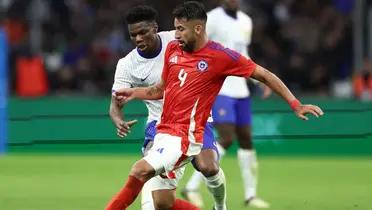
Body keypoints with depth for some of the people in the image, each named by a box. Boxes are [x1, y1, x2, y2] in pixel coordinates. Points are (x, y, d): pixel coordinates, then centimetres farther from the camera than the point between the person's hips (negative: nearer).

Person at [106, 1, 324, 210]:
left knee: (140, 170, -26)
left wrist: (296, 105, -7)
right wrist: (135, 93, 3)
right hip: (164, 132, 7)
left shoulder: (220, 56, -10)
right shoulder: (173, 49, 7)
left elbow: (264, 75, -3)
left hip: (185, 137, -7)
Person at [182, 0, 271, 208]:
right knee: (226, 138, -17)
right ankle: (192, 187, -11)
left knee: (246, 140, 8)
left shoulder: (246, 21, 14)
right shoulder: (213, 18, -10)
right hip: (218, 88, -7)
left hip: (240, 89, 7)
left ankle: (251, 195, 19)